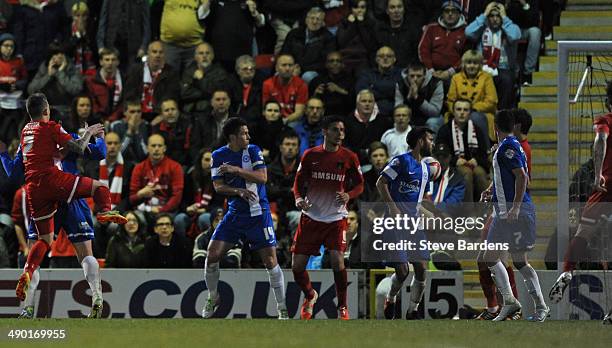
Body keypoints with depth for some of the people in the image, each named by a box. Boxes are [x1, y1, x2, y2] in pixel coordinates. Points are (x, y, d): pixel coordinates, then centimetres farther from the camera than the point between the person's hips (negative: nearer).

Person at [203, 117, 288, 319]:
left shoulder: (253, 151, -2)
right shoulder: (218, 156, 2)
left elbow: (262, 177, -13)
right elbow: (218, 186, -1)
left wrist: (236, 170, -20)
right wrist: (238, 191, -18)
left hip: (258, 214, -2)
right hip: (235, 213, 2)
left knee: (270, 260, -8)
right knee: (212, 255, -7)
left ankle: (282, 309, 2)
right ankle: (213, 298, 16)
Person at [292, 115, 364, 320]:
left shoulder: (349, 157, -1)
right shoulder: (310, 155, 0)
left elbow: (360, 185, 7)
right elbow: (299, 182, 8)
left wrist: (348, 195, -15)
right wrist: (299, 198, -13)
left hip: (336, 218, -2)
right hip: (311, 217, 2)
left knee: (337, 260, -20)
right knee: (297, 266, 0)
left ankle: (342, 307, -3)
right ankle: (310, 296, 31)